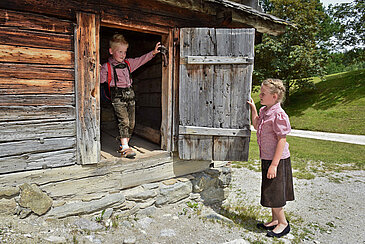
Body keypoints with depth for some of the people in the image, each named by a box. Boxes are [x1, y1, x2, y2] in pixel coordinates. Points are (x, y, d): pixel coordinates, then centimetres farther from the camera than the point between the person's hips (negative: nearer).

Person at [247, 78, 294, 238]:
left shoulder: (279, 115, -20)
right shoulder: (264, 111, 7)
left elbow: (282, 140, -21)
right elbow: (256, 126, 24)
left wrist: (274, 164, -22)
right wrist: (253, 109, 14)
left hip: (277, 159, -9)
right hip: (266, 159, 9)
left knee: (273, 194, 3)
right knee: (270, 192, 19)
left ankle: (283, 223, 23)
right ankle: (275, 220, 35)